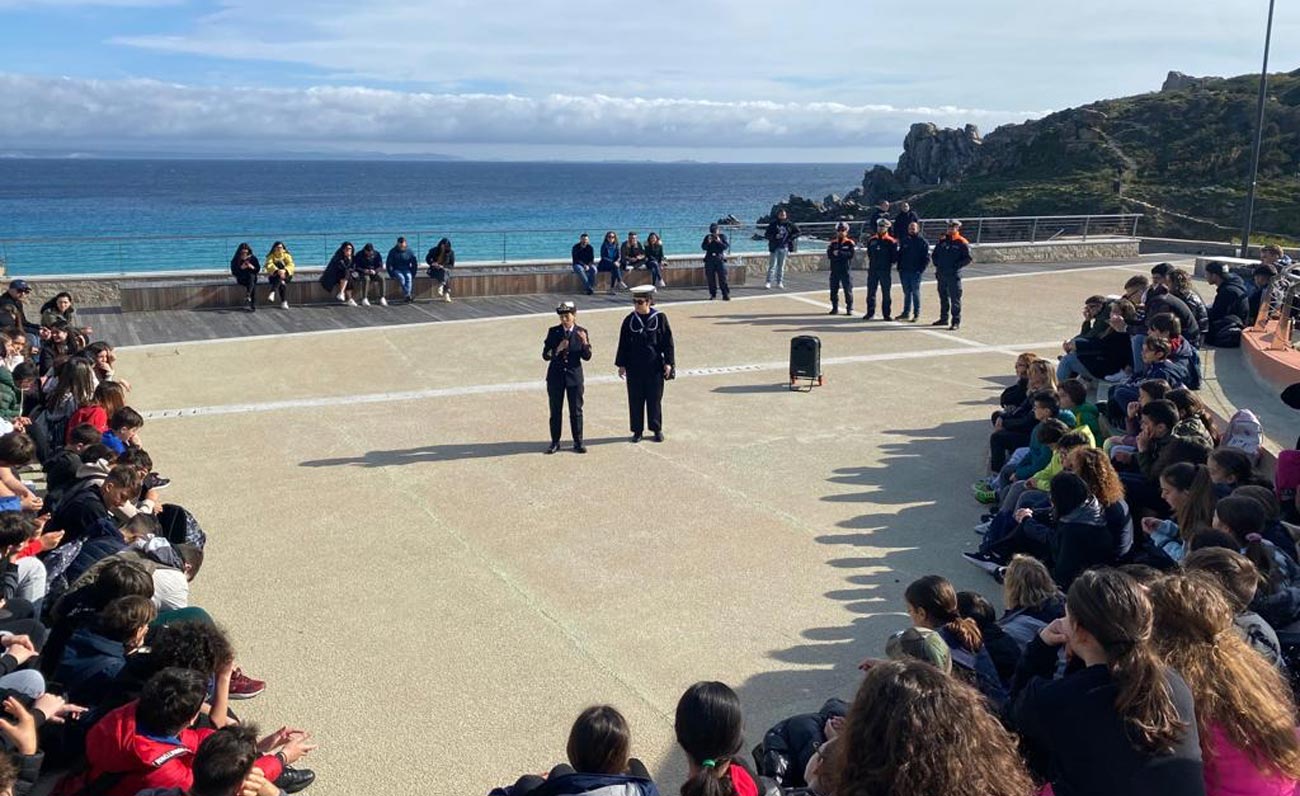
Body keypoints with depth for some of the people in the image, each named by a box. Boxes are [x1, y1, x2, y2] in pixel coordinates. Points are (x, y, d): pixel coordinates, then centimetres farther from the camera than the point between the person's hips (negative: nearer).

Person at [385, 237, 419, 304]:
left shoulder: (409, 251, 1)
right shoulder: (393, 252, -3)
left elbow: (415, 264, 8)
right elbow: (388, 264, -1)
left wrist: (413, 274, -1)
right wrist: (392, 275, -10)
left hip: (406, 270, 1)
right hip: (397, 270, -1)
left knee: (409, 277, -33)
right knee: (401, 278, -34)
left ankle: (406, 296, -44)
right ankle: (408, 295, -41)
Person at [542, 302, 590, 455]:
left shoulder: (581, 332, -2)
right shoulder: (553, 332, -1)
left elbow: (587, 356, -5)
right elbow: (545, 355, -3)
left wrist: (584, 342, -22)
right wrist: (557, 350, -22)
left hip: (574, 375, 0)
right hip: (555, 375, 1)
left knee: (576, 411, 5)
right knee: (555, 411, 7)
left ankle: (578, 442, 15)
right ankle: (555, 442, 17)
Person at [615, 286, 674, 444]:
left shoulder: (660, 318, -4)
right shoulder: (629, 320, 1)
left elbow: (668, 342, -1)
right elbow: (623, 344, 6)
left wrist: (668, 362, -6)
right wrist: (621, 365, 4)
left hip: (654, 366, -2)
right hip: (634, 367, 2)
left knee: (654, 399, 7)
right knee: (635, 400, 6)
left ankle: (657, 429, 20)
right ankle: (637, 430, 16)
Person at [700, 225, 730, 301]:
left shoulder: (723, 236, 4)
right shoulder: (708, 237, 10)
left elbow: (727, 247, -5)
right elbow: (703, 247, 3)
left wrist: (719, 242, -18)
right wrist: (708, 242, -14)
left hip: (720, 259, -3)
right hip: (709, 259, 3)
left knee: (722, 277, -8)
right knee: (710, 278, 3)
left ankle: (726, 295, -6)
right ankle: (713, 294, 13)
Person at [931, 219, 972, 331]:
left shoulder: (962, 243, -7)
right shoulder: (942, 241, 11)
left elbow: (967, 259, -9)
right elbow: (934, 255, 20)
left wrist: (956, 266, -14)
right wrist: (937, 264, 6)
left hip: (954, 275, -6)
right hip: (941, 274, 6)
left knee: (955, 299, -5)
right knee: (943, 297, 16)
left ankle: (956, 322, -3)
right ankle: (944, 318, 28)